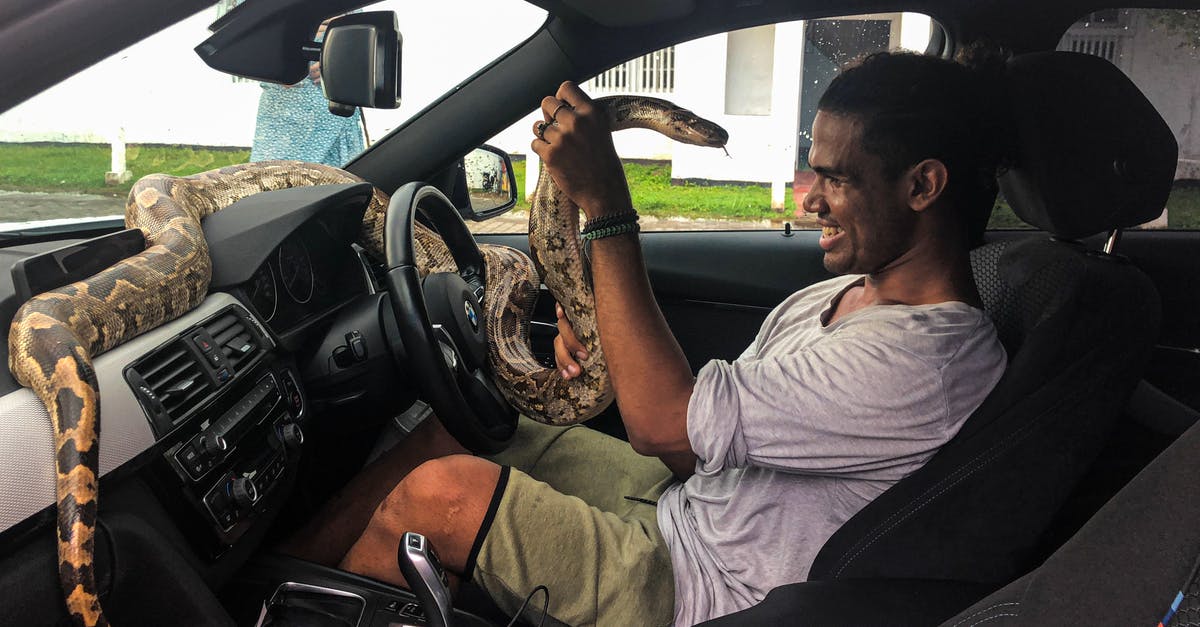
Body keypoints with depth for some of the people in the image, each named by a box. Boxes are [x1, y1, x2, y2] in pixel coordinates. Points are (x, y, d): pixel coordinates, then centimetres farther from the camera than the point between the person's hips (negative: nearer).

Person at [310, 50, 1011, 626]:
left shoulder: (926, 363, -26)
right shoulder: (843, 295, 5)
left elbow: (661, 421, -29)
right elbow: (710, 412, 9)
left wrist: (605, 201, -28)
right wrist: (610, 334, -9)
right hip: (682, 498, 9)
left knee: (437, 494, -18)